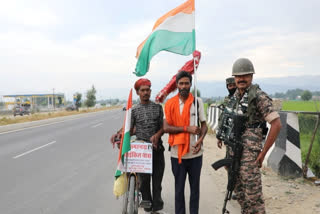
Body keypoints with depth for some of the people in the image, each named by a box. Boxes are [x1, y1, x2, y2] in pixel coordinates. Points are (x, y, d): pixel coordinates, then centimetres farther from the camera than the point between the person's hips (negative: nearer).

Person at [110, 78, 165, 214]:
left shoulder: (158, 107, 5)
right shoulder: (134, 110, 4)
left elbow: (163, 127, 4)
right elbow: (131, 130, 6)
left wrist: (157, 135, -16)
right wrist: (119, 134, -12)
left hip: (157, 148, 1)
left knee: (157, 179, 6)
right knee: (144, 180, 6)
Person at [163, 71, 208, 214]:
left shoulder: (197, 102, 3)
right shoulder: (170, 104, -1)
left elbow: (204, 125, 6)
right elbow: (166, 127, -8)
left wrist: (200, 140, -13)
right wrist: (187, 128, -17)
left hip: (195, 153, 1)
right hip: (177, 153, -1)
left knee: (195, 187, 13)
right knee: (179, 188, 11)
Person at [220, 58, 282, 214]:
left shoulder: (259, 96, -13)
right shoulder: (235, 95, 9)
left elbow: (276, 124, -17)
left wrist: (263, 153, -15)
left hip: (249, 151, -7)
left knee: (253, 195, -2)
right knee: (238, 189, 18)